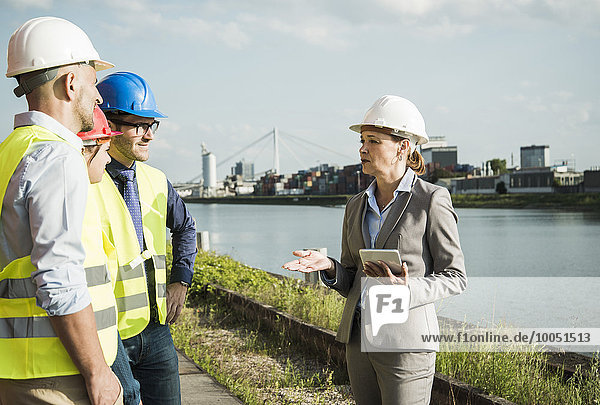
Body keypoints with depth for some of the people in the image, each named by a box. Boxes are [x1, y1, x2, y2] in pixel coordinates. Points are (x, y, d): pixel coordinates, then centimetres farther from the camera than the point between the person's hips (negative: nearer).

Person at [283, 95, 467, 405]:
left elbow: (455, 277, -4)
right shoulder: (357, 205, 11)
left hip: (405, 342, -6)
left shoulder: (431, 200, -7)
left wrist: (408, 289, -22)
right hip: (359, 338, 6)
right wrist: (328, 267, -6)